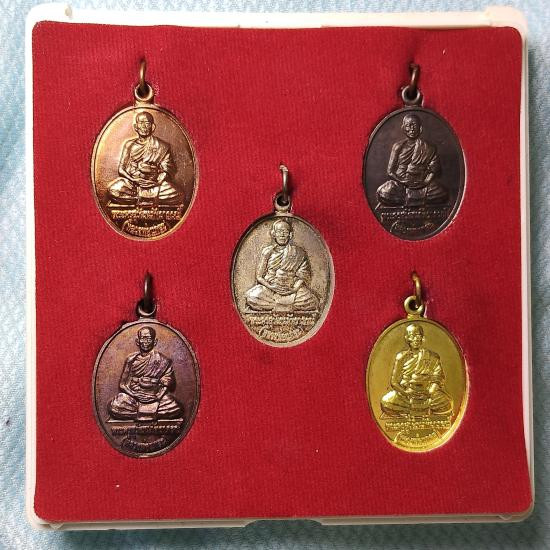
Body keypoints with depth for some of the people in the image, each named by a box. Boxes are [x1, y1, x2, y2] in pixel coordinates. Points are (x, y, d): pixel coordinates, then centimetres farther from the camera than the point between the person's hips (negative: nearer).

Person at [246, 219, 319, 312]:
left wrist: (294, 289, -15)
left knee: (311, 301, -26)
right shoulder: (267, 251, 7)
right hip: (269, 289, 0)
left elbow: (302, 276, 3)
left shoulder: (297, 253, 7)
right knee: (252, 296, -30)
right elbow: (259, 276, 4)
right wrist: (270, 286, -13)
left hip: (291, 290, 0)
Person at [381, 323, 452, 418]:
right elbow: (394, 382, 4)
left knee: (445, 402, -32)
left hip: (426, 394, 0)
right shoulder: (402, 357, 8)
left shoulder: (432, 357, 9)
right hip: (405, 394, 0)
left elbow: (437, 380, 4)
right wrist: (406, 392, -15)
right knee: (386, 402, -30)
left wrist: (429, 392, -16)